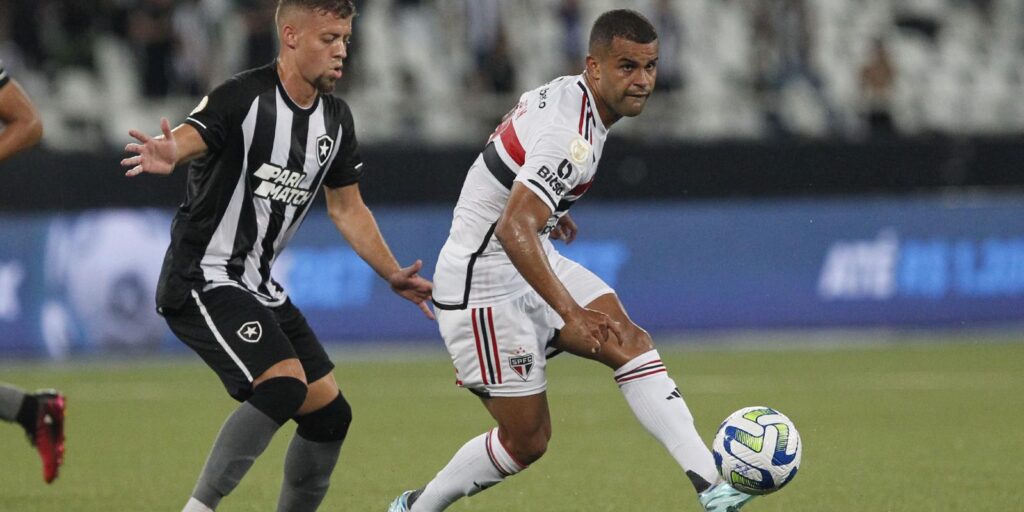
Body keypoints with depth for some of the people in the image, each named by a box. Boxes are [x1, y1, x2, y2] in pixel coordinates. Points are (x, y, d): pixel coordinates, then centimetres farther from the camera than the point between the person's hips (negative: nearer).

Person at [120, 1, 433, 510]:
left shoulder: (335, 119, 8)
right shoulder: (243, 97, -16)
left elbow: (347, 208, 19)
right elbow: (187, 139, -34)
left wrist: (393, 275, 12)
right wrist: (166, 155, -57)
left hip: (259, 287, 9)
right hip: (202, 279, -9)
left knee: (330, 414, 6)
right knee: (283, 385, -27)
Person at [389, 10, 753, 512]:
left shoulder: (564, 92, 3)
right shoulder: (572, 136, -27)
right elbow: (512, 229, -39)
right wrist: (569, 312, -47)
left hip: (534, 262, 9)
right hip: (484, 285, -9)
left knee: (629, 341, -12)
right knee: (526, 439, -4)